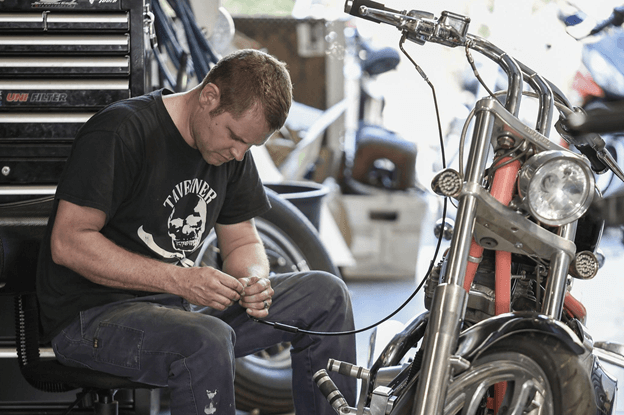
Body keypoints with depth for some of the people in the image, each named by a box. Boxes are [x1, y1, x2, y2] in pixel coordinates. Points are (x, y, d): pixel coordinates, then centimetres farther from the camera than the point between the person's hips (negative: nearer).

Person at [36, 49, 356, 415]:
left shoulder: (233, 150, 7)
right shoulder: (120, 133, -17)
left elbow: (242, 241, 14)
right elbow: (68, 243, -21)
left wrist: (254, 280, -11)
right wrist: (179, 280, -27)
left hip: (181, 304, 8)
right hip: (92, 315, -8)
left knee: (326, 294, -2)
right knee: (209, 341, -38)